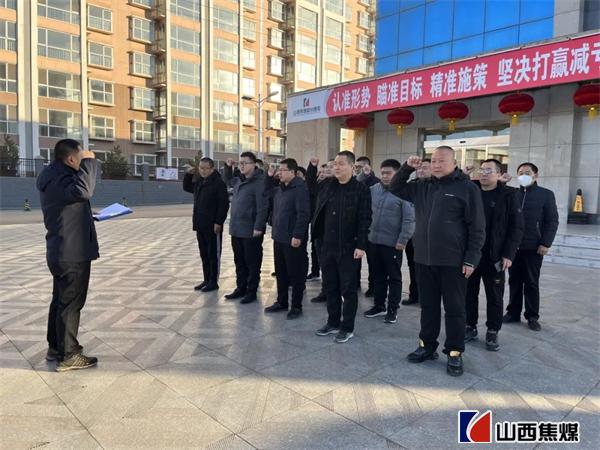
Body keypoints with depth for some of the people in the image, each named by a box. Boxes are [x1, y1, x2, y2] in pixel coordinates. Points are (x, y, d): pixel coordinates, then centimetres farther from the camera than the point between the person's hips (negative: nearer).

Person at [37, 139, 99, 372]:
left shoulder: (55, 176, 14)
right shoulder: (58, 178, -18)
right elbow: (82, 190, -40)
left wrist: (88, 218, 24)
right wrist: (89, 163, -28)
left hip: (62, 252, 11)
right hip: (73, 253, -11)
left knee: (60, 300, 18)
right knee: (71, 303, -2)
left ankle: (55, 348, 30)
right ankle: (68, 355, 7)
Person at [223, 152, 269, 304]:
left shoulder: (259, 182, -13)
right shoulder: (239, 181, 12)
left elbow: (262, 207, -19)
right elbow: (227, 178, 36)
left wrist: (258, 227, -22)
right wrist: (228, 166, 18)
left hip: (251, 231, -8)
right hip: (236, 230, 8)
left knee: (252, 262, 4)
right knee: (239, 262, 16)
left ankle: (251, 291, 14)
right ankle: (240, 288, 28)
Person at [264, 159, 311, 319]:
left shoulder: (300, 188, -14)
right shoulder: (279, 188, 12)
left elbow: (303, 214, -20)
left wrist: (297, 236, -23)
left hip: (293, 239, -8)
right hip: (279, 238, 9)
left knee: (296, 274, 2)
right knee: (280, 272, 16)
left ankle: (296, 306, 13)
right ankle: (281, 302, 29)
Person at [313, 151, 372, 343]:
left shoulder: (361, 190, -8)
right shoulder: (326, 185, 8)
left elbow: (365, 220, -12)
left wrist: (361, 245, -17)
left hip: (348, 248, -6)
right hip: (327, 246, 6)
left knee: (348, 289, 5)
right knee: (330, 287, 14)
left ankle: (347, 327, 17)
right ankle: (333, 323, 29)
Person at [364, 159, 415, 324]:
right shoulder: (373, 189, 6)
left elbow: (409, 219, -14)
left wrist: (403, 240, -17)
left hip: (393, 243, -6)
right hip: (373, 241, 6)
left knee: (394, 277, 8)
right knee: (377, 275, 17)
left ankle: (392, 309, 19)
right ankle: (379, 305, 30)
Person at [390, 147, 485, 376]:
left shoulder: (466, 187, -6)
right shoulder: (423, 186, 9)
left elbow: (477, 226, -8)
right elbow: (396, 188, 20)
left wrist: (471, 258, -12)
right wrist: (407, 168, 3)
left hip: (453, 261, -5)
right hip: (424, 259, 5)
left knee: (454, 308, 6)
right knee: (428, 305, 15)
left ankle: (454, 353, 18)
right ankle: (427, 346, 28)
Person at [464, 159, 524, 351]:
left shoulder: (508, 195, -2)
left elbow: (517, 227, -3)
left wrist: (508, 254, -10)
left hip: (495, 256, -2)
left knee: (494, 297, 8)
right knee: (469, 293, 11)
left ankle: (492, 332, 22)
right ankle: (470, 327, 25)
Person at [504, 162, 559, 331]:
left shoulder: (546, 194, 2)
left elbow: (552, 221, -2)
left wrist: (546, 243, -10)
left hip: (533, 247, -3)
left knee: (531, 283, 5)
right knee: (514, 282, 9)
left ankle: (532, 316, 15)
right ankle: (513, 312, 19)